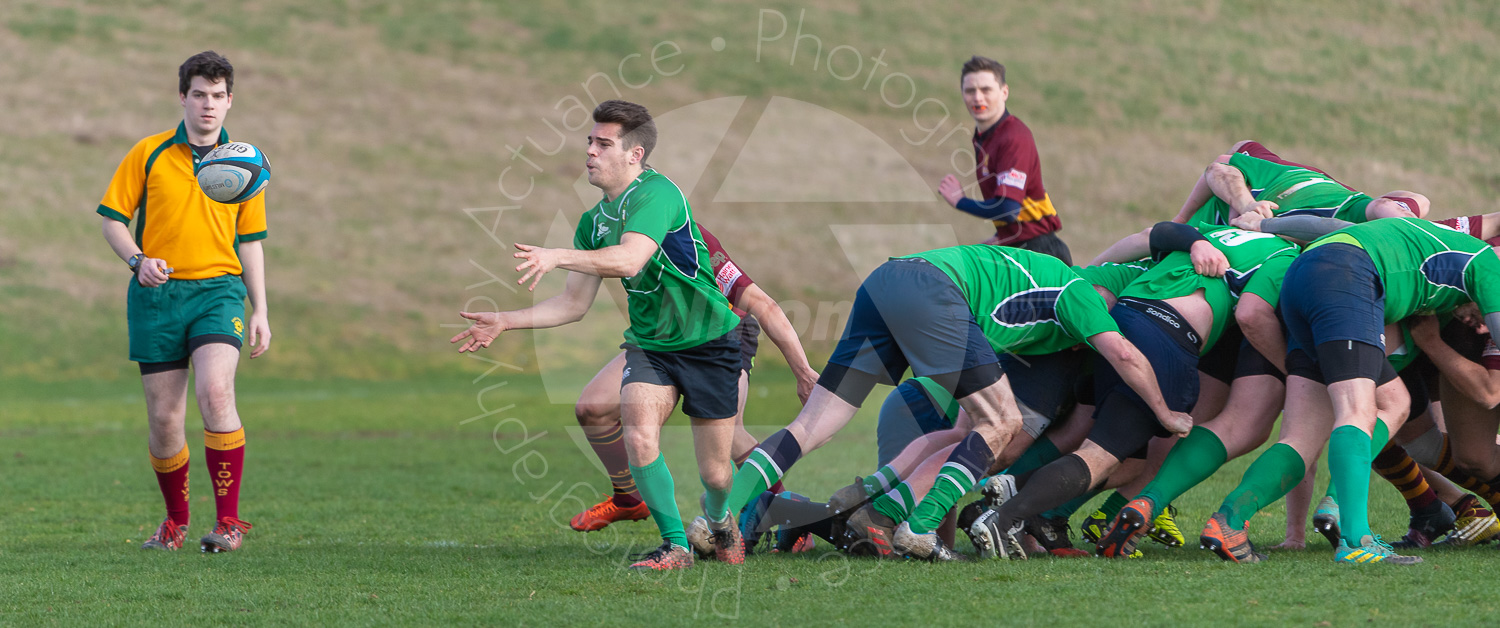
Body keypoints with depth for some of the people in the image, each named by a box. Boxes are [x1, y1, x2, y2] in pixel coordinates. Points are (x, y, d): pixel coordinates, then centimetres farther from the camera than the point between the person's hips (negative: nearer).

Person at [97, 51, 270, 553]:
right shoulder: (148, 154, 3)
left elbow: (250, 241, 14)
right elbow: (113, 218, 5)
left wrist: (260, 312, 9)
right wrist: (138, 260, -14)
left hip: (218, 290, 0)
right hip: (157, 292, 0)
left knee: (215, 392, -23)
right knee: (164, 417, 0)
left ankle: (228, 521, -18)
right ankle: (175, 520, 22)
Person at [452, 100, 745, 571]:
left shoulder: (657, 193, -22)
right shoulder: (593, 222, 2)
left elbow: (629, 259, -39)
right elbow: (574, 304, 8)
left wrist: (559, 257, -50)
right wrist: (505, 321, 0)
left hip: (709, 342, -5)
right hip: (649, 345, 5)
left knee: (714, 473, 2)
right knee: (639, 436, -21)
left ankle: (719, 520, 39)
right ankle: (675, 545, -6)